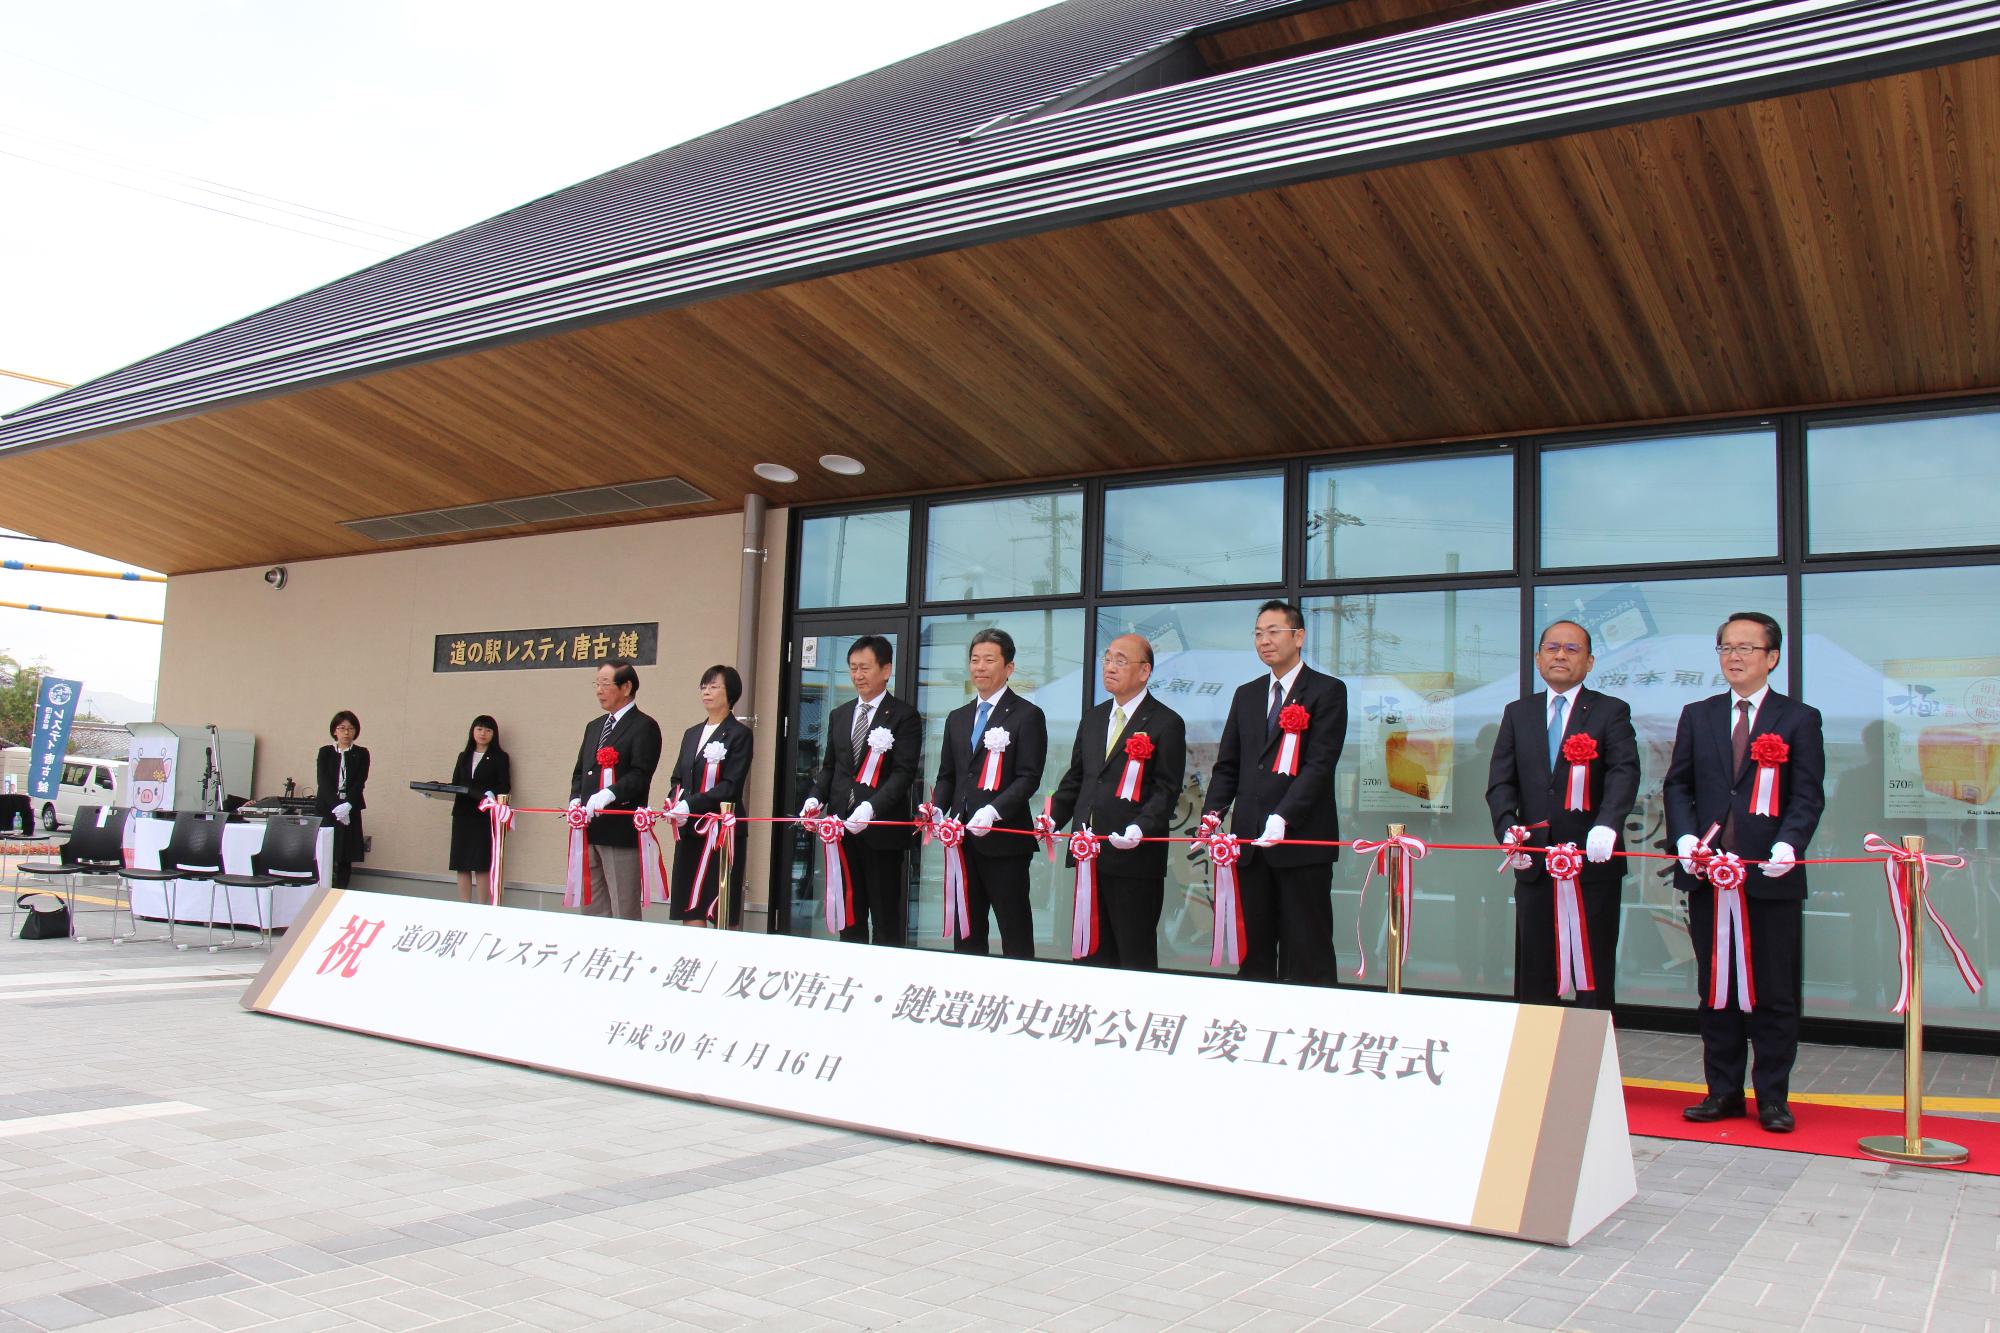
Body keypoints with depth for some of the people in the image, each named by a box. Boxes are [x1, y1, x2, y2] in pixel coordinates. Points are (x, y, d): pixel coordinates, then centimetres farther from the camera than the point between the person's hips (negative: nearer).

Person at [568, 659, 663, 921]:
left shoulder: (644, 727, -5)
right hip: (590, 830, 8)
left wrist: (609, 794, -27)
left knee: (624, 912, -5)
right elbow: (580, 771, 21)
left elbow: (640, 775, -15)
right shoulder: (594, 727, 20)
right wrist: (576, 799, 2)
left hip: (621, 831, -8)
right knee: (592, 909, 12)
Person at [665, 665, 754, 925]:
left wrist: (690, 804, -18)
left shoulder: (739, 734, -3)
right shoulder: (692, 734, 18)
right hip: (690, 830, 6)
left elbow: (731, 786, -11)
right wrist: (674, 804, -4)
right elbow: (678, 778, 17)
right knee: (689, 909, 4)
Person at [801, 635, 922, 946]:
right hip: (843, 827, 6)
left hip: (883, 830, -6)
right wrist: (815, 797, 0)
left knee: (887, 920, -2)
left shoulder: (904, 716, -3)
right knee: (849, 918, 10)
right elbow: (830, 766, 19)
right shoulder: (839, 715, 16)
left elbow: (904, 772, -12)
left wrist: (871, 807, -25)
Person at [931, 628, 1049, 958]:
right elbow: (947, 775, 19)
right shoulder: (957, 718, 18)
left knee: (1016, 936, -2)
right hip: (963, 839, 6)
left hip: (1005, 839, -6)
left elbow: (1028, 777, -10)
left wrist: (993, 811, -24)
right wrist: (937, 808, -1)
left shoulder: (1027, 716, -2)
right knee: (966, 932, 11)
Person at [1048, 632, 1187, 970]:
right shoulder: (1092, 718, 17)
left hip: (1134, 856, -6)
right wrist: (1054, 817, 4)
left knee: (1136, 956, -1)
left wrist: (1140, 828, -24)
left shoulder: (1166, 723, -4)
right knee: (1094, 952, 11)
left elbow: (1166, 790, -9)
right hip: (1090, 854, 7)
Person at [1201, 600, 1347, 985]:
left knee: (1307, 956, -2)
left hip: (1301, 839, -5)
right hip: (1250, 842, 6)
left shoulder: (1327, 691, -1)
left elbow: (1320, 764, -11)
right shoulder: (1246, 695, 17)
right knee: (1253, 952, 8)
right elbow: (1227, 765, 16)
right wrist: (1212, 813, -2)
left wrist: (1283, 817, -22)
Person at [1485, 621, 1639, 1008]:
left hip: (1593, 861, -3)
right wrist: (1507, 829, -16)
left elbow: (1624, 772, -14)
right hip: (1534, 863, 3)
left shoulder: (1612, 712, 2)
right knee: (1532, 975, 9)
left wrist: (1607, 824, -33)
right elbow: (1500, 782, 4)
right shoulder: (1517, 714, 12)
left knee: (1594, 976, 3)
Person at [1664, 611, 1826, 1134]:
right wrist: (1685, 836, -7)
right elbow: (1678, 784, 9)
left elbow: (1808, 796, -3)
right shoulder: (1697, 716, 13)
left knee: (1774, 991, 3)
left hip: (1771, 875, -3)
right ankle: (1723, 1091, 18)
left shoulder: (1799, 719, 4)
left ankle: (1773, 1097, 14)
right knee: (1716, 989, 9)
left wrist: (1788, 844, -19)